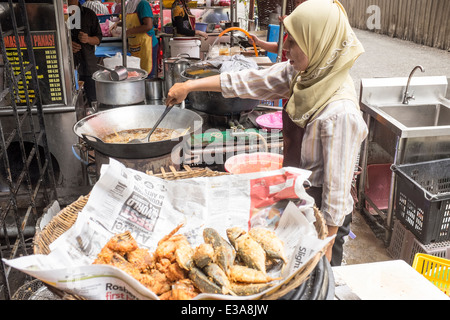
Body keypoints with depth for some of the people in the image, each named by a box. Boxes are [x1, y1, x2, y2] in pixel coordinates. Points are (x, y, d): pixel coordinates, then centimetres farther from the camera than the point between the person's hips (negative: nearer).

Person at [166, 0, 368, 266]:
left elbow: (337, 187, -26)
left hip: (322, 215, -7)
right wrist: (189, 86, 2)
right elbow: (248, 82, -1)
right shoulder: (301, 74, -9)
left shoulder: (340, 112, -32)